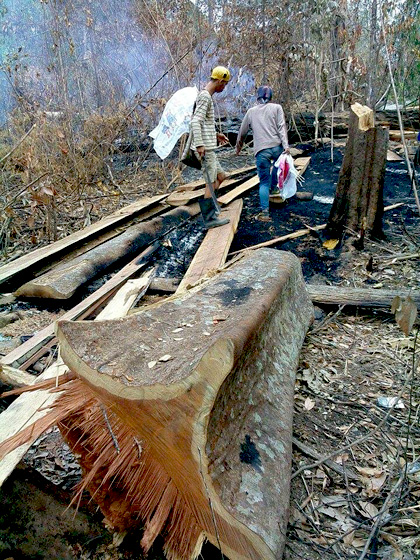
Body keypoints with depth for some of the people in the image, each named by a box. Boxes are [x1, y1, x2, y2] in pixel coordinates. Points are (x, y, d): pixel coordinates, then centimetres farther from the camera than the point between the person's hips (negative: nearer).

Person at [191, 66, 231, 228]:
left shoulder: (206, 96, 19)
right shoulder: (205, 97, -12)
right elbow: (195, 122, -22)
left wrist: (215, 135, 28)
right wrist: (199, 144, -28)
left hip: (208, 148, 10)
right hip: (205, 149, -10)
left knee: (221, 176, 16)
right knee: (212, 182, -7)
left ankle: (207, 207, 20)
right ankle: (209, 218, -2)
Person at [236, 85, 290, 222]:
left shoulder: (251, 111, 17)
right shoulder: (276, 107, 11)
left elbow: (242, 132, 25)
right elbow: (281, 127, -2)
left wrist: (238, 147, 39)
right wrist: (286, 145, -11)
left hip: (261, 151, 0)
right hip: (276, 147, 0)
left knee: (264, 182, 3)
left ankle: (265, 212, -7)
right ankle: (273, 188, 38)